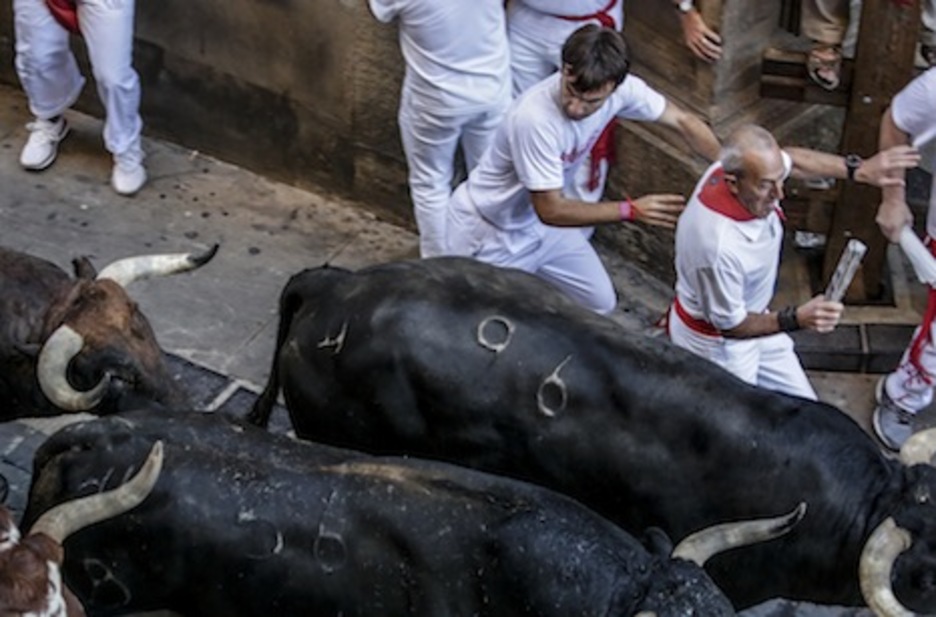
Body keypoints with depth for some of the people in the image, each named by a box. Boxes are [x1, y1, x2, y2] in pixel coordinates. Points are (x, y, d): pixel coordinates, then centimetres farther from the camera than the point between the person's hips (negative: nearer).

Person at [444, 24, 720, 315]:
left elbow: (682, 121, -4)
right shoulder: (534, 117, -38)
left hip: (541, 224, 6)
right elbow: (550, 211, -31)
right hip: (490, 231, -6)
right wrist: (631, 210, -31)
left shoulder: (621, 89, -21)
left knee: (601, 303, 9)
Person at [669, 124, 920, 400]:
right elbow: (730, 326, -26)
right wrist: (796, 319, -34)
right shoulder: (719, 246, -42)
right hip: (716, 343, -8)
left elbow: (791, 159, 5)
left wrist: (857, 170, 0)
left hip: (751, 316, 8)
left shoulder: (745, 169, -21)